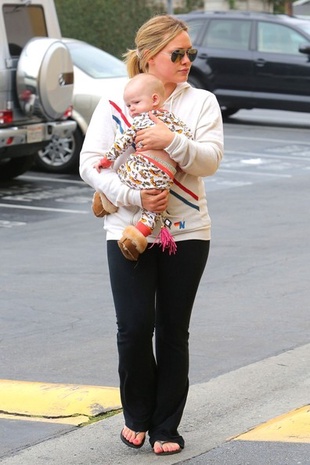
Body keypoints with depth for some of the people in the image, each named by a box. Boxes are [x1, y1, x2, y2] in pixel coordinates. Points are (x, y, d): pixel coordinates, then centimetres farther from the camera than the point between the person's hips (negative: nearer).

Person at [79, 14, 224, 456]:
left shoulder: (201, 102, 4)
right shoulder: (115, 104, 1)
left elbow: (211, 159, -8)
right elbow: (91, 164, -4)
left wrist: (173, 141, -25)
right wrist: (133, 195, -17)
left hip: (187, 232, 1)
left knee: (174, 331, 5)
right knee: (134, 327, -6)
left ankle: (166, 426, 16)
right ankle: (137, 415, 17)